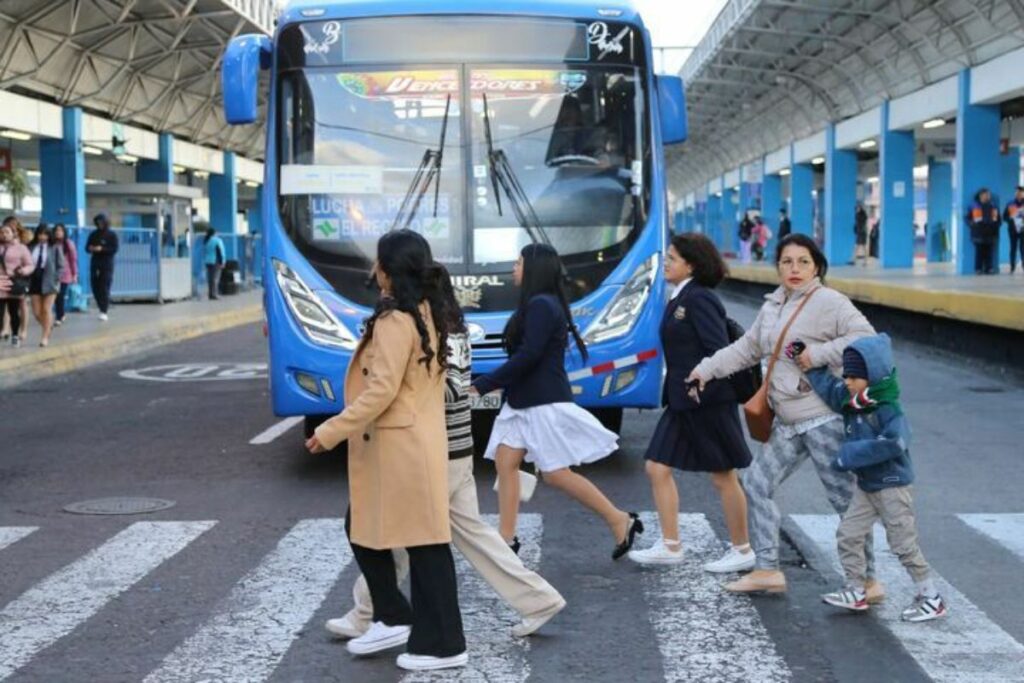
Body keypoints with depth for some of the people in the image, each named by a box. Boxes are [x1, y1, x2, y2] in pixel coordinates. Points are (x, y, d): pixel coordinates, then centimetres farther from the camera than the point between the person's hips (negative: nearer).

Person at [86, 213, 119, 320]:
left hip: (107, 264, -4)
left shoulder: (112, 235, 0)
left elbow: (114, 249, -7)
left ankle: (104, 312, -12)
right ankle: (102, 308, 16)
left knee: (104, 288, -11)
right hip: (95, 264, 4)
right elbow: (87, 247, 12)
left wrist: (102, 249, -20)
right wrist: (90, 249, -12)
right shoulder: (93, 234, 10)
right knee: (95, 288, 2)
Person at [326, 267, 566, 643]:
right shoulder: (454, 333, 10)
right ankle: (537, 599, 13)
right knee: (471, 531, 14)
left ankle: (363, 618, 18)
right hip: (455, 453, 9)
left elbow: (450, 390, -31)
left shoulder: (439, 339, -19)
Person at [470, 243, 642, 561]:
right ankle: (507, 538, 5)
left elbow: (528, 356, -23)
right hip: (524, 403, 10)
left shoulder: (541, 305, -16)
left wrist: (482, 385, -20)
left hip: (545, 404, -10)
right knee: (505, 462, 4)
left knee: (555, 473, -6)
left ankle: (620, 521, 4)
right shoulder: (538, 304, 15)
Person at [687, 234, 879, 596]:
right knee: (757, 482, 12)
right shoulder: (773, 307, 15)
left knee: (845, 498, -3)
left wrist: (819, 354, -22)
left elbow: (866, 338, -18)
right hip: (789, 423, 9)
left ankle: (868, 581, 7)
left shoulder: (828, 302, -10)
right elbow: (747, 348, 21)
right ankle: (767, 570, 21)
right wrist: (707, 369, 14)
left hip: (824, 419, -9)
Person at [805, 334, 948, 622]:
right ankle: (856, 592, 22)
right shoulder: (850, 401, 0)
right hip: (866, 485, 8)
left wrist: (850, 454, -34)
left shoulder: (888, 410, -24)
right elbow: (826, 384, 14)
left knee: (904, 544, -1)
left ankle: (932, 600, 12)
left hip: (892, 486, -8)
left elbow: (893, 443, -38)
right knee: (847, 534, 9)